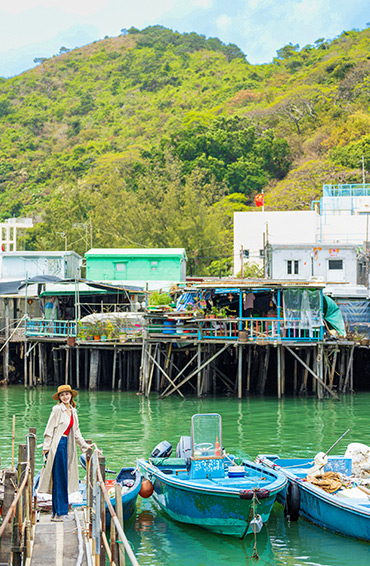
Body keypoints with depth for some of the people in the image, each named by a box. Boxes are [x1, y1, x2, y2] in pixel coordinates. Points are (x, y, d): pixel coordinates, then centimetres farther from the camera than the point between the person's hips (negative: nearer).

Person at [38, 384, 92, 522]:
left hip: (66, 445, 7)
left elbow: (76, 432, 23)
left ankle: (57, 513, 14)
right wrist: (46, 447, -12)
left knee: (62, 479, 9)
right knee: (59, 478, -6)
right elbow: (49, 429, -8)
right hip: (57, 445, -7)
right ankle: (60, 513, -4)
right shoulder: (57, 409, -6)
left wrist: (84, 445, 25)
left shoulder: (73, 411, 15)